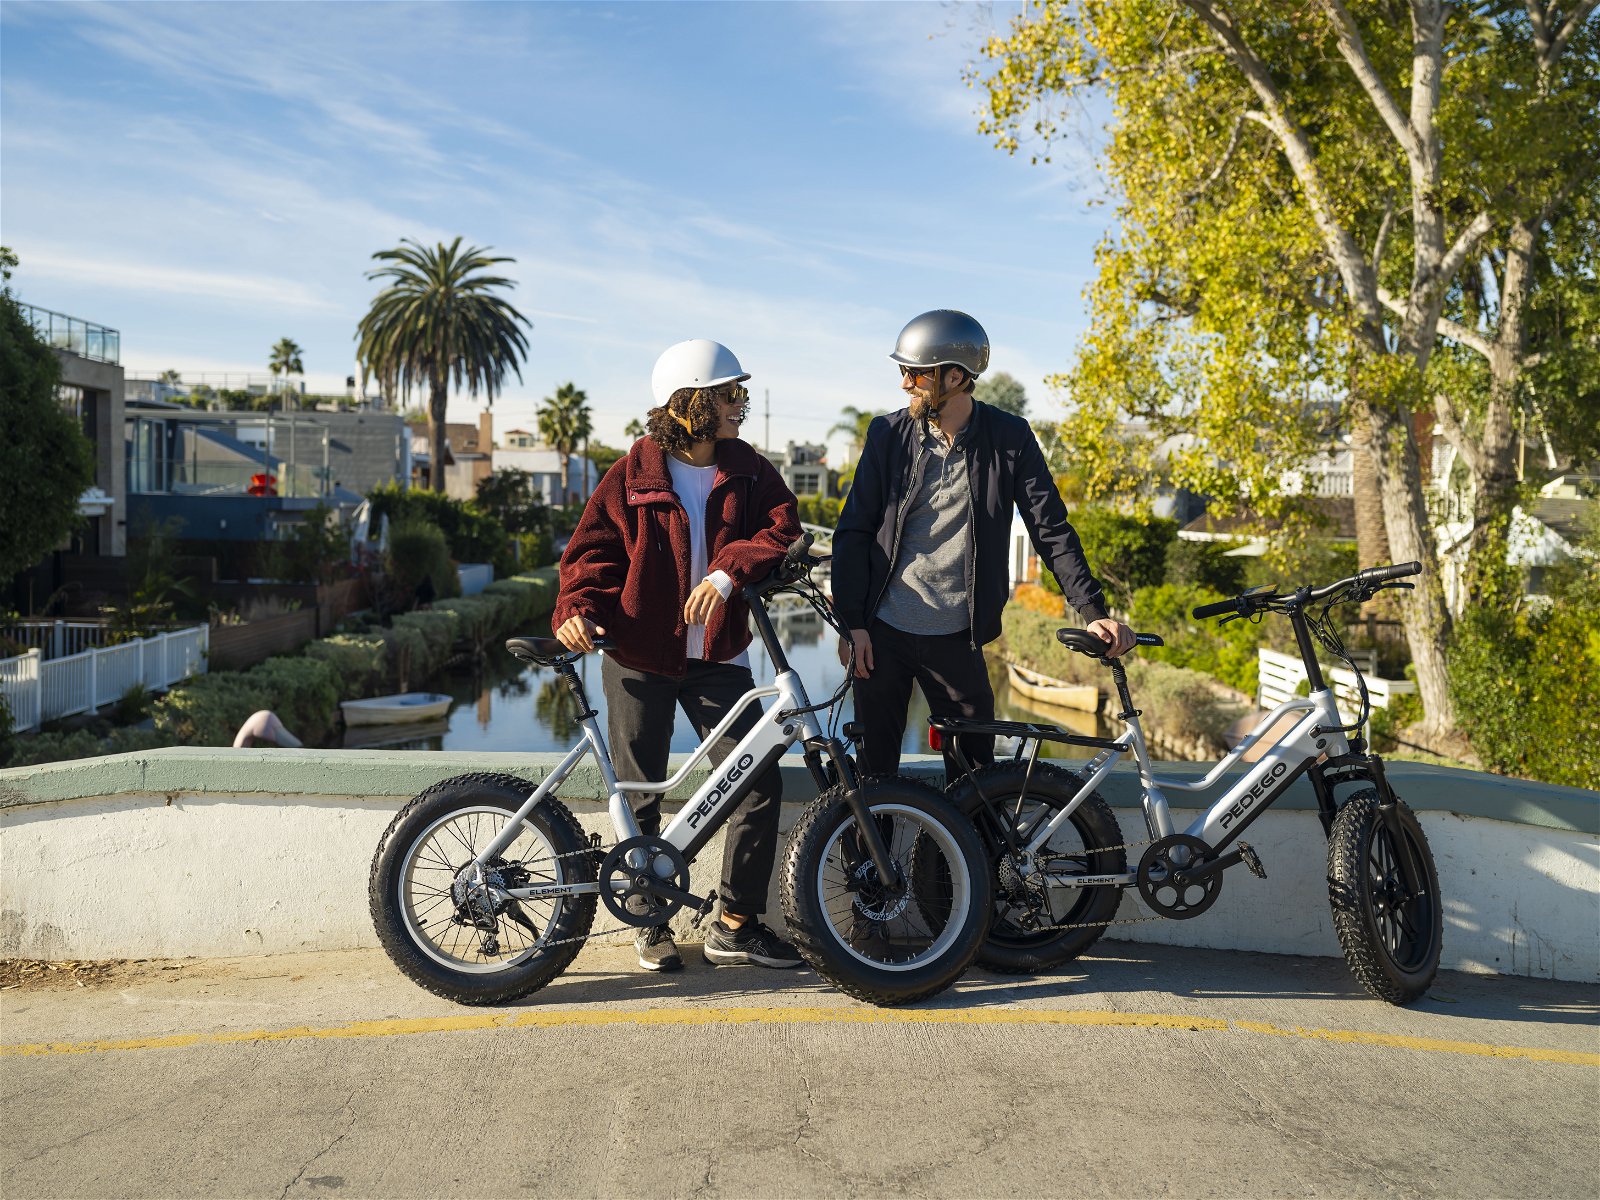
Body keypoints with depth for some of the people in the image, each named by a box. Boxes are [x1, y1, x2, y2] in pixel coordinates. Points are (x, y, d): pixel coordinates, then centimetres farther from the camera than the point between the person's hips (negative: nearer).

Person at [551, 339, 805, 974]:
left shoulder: (749, 470, 4)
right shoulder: (634, 474, -3)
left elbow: (781, 528, -9)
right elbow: (592, 549, -2)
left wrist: (727, 571, -25)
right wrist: (576, 609, -20)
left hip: (717, 659, 2)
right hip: (639, 658, -2)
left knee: (761, 784, -5)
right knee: (639, 798, 6)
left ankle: (736, 926, 8)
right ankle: (652, 924, 24)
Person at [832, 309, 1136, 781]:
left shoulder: (1009, 438, -4)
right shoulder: (889, 434, -1)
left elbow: (1051, 529, -2)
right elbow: (853, 530, 1)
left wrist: (1092, 611, -12)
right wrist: (851, 622, -6)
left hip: (956, 639, 0)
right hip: (882, 633, 1)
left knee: (975, 772, 4)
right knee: (875, 767, 7)